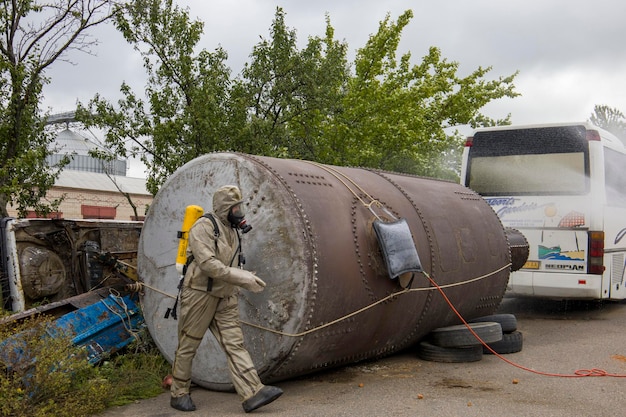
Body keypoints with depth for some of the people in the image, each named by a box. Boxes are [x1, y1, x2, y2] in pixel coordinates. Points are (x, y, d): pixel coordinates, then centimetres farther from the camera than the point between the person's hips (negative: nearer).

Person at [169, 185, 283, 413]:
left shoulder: (232, 230, 13)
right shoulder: (203, 227, -14)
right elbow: (208, 264, -25)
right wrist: (243, 279, -27)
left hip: (225, 299, 7)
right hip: (199, 295, -7)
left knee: (235, 344, -4)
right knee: (188, 346, 5)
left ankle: (252, 393, -12)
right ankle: (179, 394, 20)